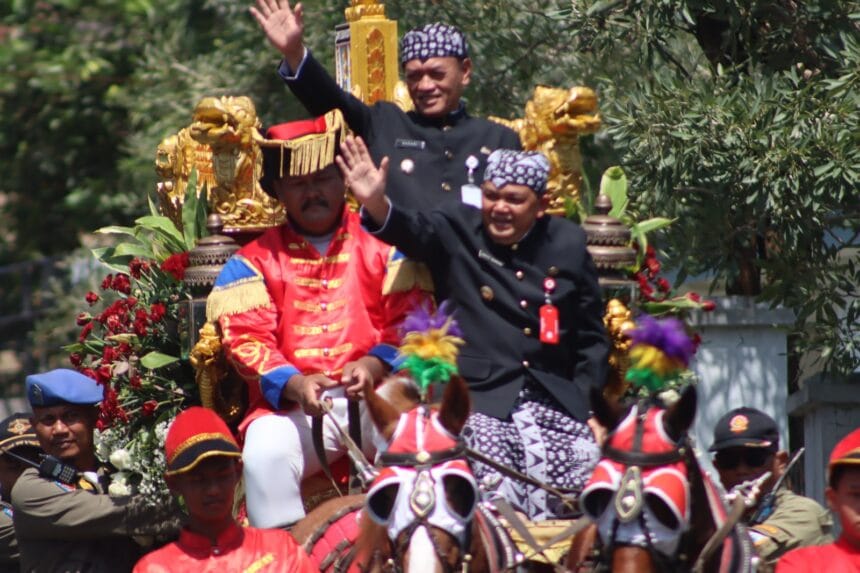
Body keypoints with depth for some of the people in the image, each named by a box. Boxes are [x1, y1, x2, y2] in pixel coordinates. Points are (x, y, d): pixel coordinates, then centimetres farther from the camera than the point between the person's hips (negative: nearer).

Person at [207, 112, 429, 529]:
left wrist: (376, 364, -16)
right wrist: (293, 384, -18)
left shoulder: (381, 245, 12)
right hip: (292, 405, 0)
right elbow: (246, 339, 1)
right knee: (265, 452, -31)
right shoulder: (256, 262, 12)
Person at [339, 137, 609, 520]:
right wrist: (375, 202, -40)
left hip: (554, 398, 3)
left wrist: (590, 406, 5)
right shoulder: (457, 231, 4)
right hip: (479, 397, -3)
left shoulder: (568, 244, 10)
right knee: (495, 498, -26)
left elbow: (591, 337, 15)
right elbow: (414, 231, -18)